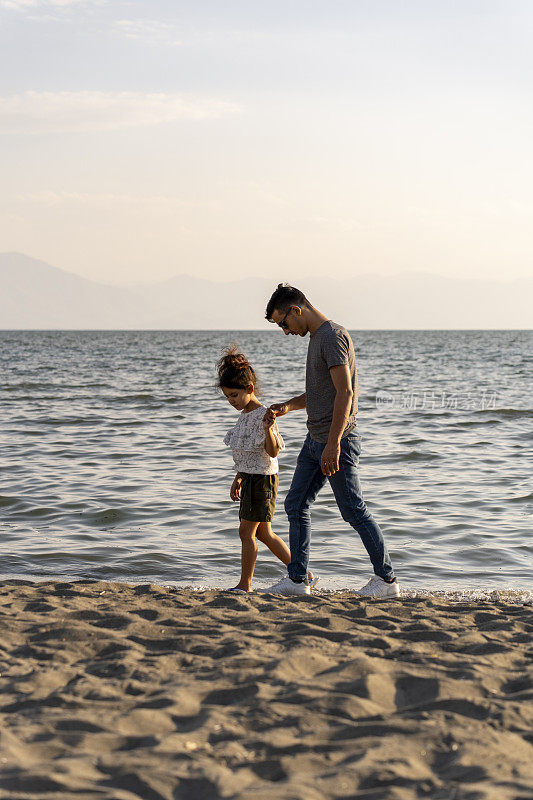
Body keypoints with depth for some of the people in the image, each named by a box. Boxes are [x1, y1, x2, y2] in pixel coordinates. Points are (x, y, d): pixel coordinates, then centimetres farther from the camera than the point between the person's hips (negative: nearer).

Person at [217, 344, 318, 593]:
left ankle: (245, 584, 5)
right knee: (264, 533, 12)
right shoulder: (244, 415, 11)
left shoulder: (263, 415, -16)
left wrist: (268, 430, -35)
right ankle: (303, 574, 18)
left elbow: (273, 452, -19)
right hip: (249, 478, 9)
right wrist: (238, 479, 24)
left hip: (263, 478, -9)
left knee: (247, 531, -5)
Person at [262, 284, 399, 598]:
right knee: (296, 505, 8)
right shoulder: (316, 337, 16)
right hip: (315, 440, 10)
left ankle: (387, 579, 8)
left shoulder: (333, 336, -15)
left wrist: (333, 444, -26)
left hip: (338, 442, -10)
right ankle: (297, 579, 13)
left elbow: (344, 392, -23)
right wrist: (287, 406, 13)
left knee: (354, 510, -3)